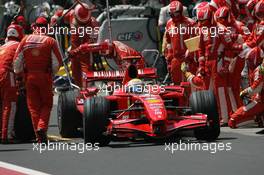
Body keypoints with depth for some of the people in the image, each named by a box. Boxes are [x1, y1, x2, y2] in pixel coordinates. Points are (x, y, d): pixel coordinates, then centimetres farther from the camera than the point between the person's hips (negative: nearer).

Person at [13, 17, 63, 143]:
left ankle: (39, 137, 7)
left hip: (29, 76, 2)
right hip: (45, 76, -2)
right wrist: (52, 73, 11)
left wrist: (18, 72, 19)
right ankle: (42, 127, -13)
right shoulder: (50, 41, -4)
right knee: (46, 104, 12)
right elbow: (57, 62, -7)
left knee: (33, 106, 10)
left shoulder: (25, 40, 3)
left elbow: (17, 60, 2)